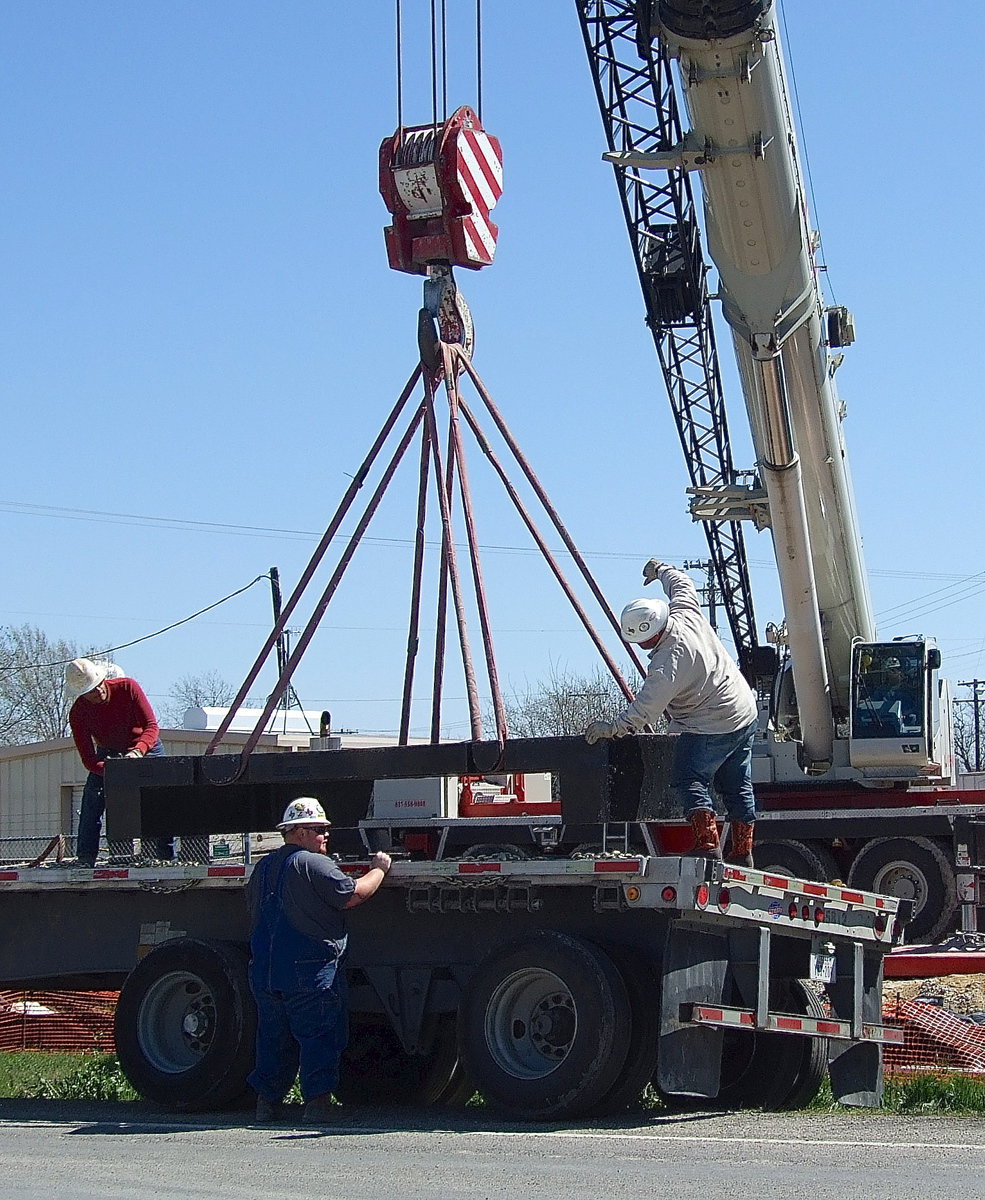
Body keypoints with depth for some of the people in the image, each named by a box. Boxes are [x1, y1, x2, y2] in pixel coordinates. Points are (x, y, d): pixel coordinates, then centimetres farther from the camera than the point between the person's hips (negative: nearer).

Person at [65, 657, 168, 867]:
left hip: (145, 749, -1)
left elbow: (151, 727, -29)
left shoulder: (128, 687, -27)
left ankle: (168, 857, -7)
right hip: (107, 755, 1)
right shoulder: (78, 713, -24)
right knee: (92, 801, -18)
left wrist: (138, 751, -49)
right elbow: (89, 760, -26)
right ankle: (84, 859, -16)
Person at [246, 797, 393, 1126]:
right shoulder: (313, 864, -11)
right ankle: (317, 1103, -7)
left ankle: (267, 1101, 16)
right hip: (311, 971, -8)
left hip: (265, 971, 8)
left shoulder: (263, 868, 15)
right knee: (318, 1036, -3)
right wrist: (379, 869, -1)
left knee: (273, 1037, 14)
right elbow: (353, 895, -15)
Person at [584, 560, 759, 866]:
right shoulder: (685, 613, -7)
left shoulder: (668, 662, -29)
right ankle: (743, 852, 16)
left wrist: (612, 727, -22)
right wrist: (661, 569, 34)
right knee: (737, 786, 12)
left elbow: (646, 708, -28)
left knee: (688, 781, -4)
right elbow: (682, 584, 16)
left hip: (710, 728, -10)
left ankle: (708, 843, -15)